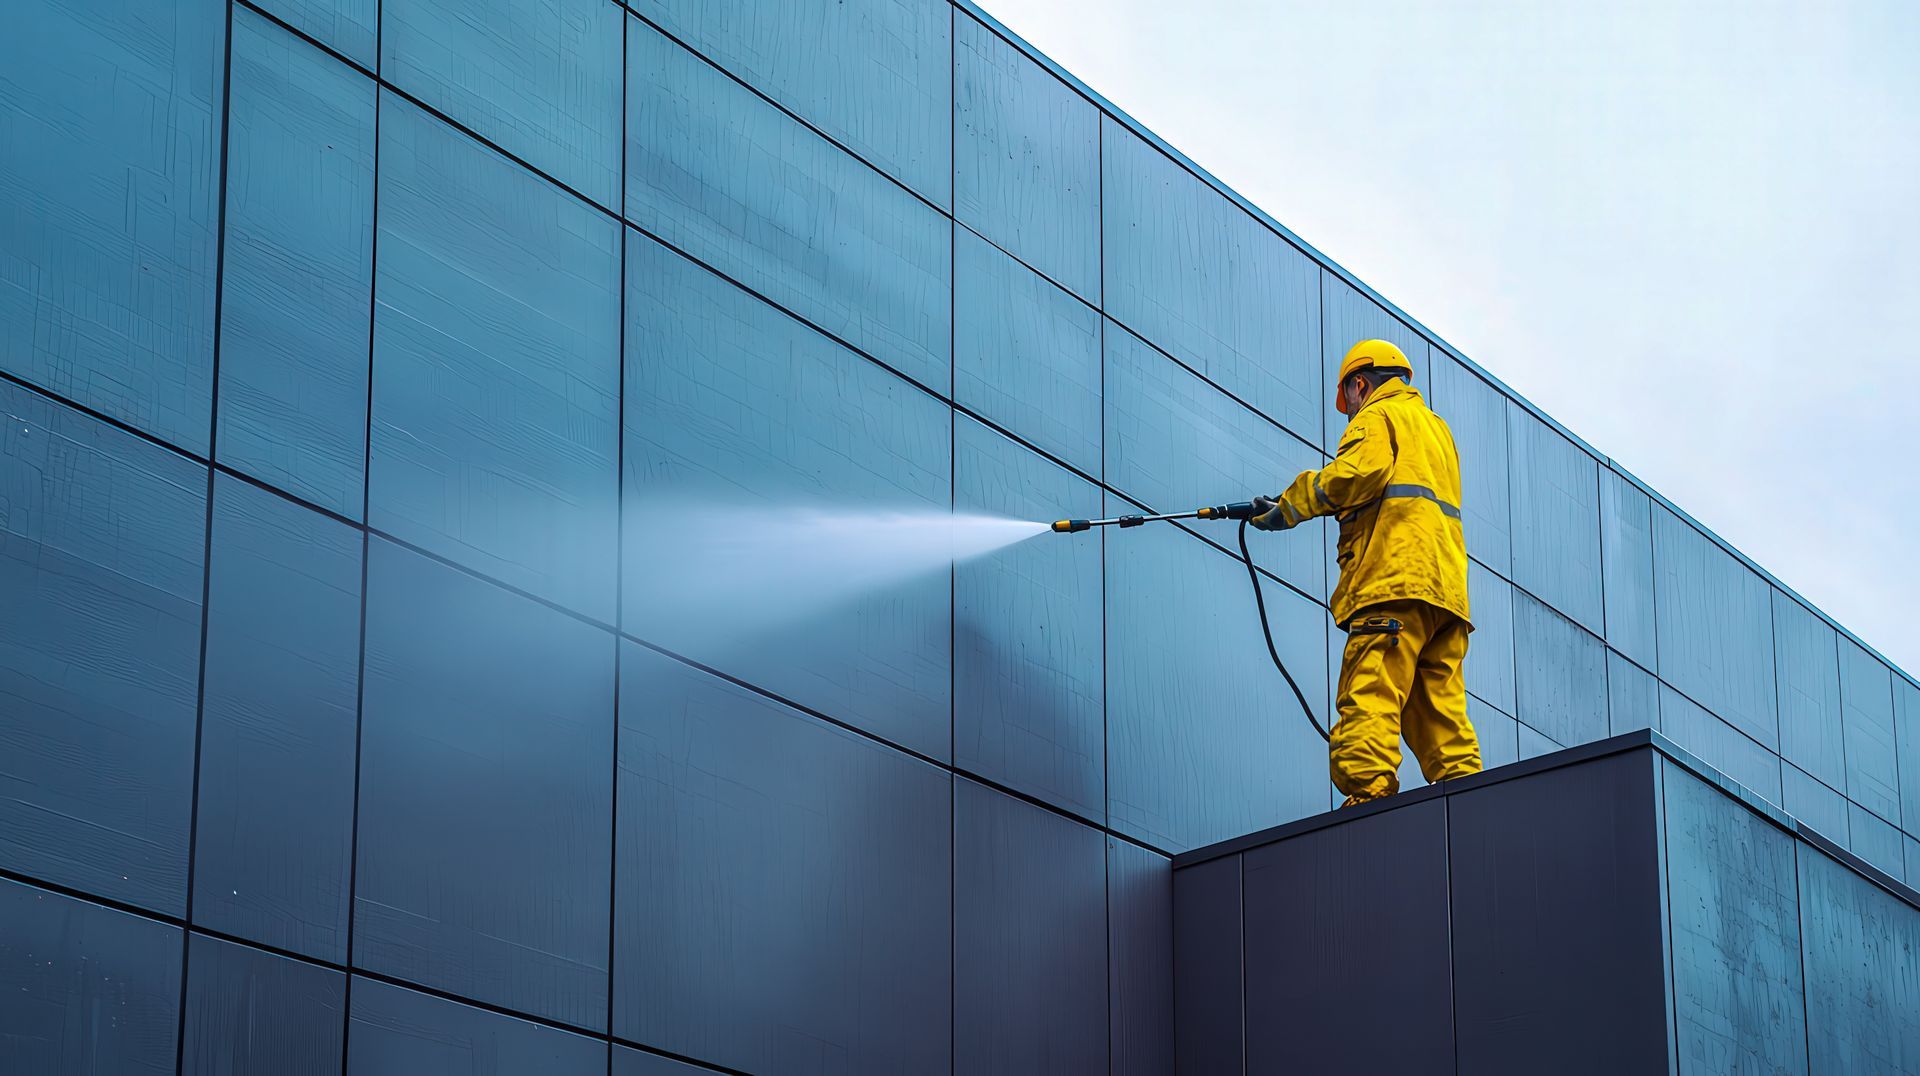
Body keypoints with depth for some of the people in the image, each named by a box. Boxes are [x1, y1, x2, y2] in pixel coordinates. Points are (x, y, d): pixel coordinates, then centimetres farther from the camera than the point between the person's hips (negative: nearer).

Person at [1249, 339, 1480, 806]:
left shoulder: (1376, 416, 8)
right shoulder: (1437, 427, 34)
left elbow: (1358, 473, -12)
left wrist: (1290, 507, -4)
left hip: (1394, 578, -8)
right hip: (1447, 584, 8)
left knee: (1368, 699, -16)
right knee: (1441, 710, 3)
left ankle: (1367, 792, -28)